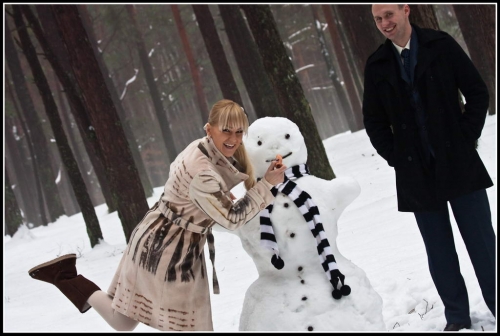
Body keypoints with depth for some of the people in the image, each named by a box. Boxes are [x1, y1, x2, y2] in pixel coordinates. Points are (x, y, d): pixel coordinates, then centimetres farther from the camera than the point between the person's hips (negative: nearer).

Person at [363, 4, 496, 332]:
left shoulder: (441, 45, -1)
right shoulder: (377, 65, 4)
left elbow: (477, 92, 2)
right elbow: (374, 121, 12)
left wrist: (467, 138, -4)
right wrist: (396, 158, 2)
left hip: (459, 163, -2)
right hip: (416, 174, 2)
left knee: (482, 243, 1)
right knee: (439, 252, 6)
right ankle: (457, 317, 14)